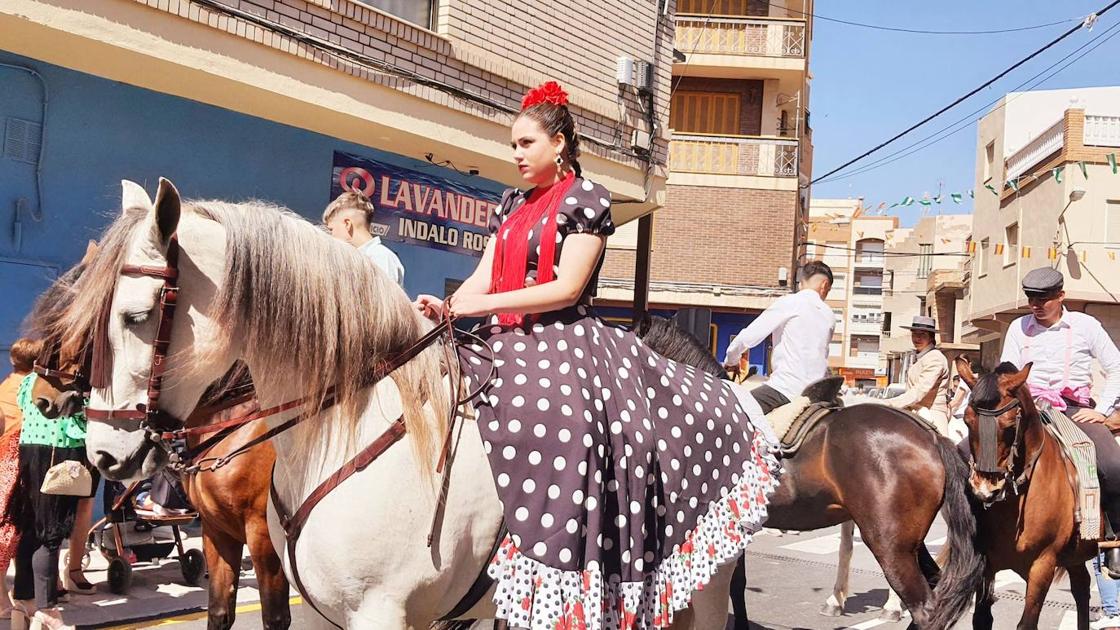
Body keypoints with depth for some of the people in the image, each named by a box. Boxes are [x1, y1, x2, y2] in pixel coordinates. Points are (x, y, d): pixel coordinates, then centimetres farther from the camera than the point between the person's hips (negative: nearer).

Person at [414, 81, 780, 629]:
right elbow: (482, 277, 12)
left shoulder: (587, 200, -1)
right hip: (504, 347, 8)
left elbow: (567, 288, -11)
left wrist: (483, 305, -16)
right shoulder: (511, 205, 19)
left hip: (563, 348, -7)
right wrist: (445, 306, -9)